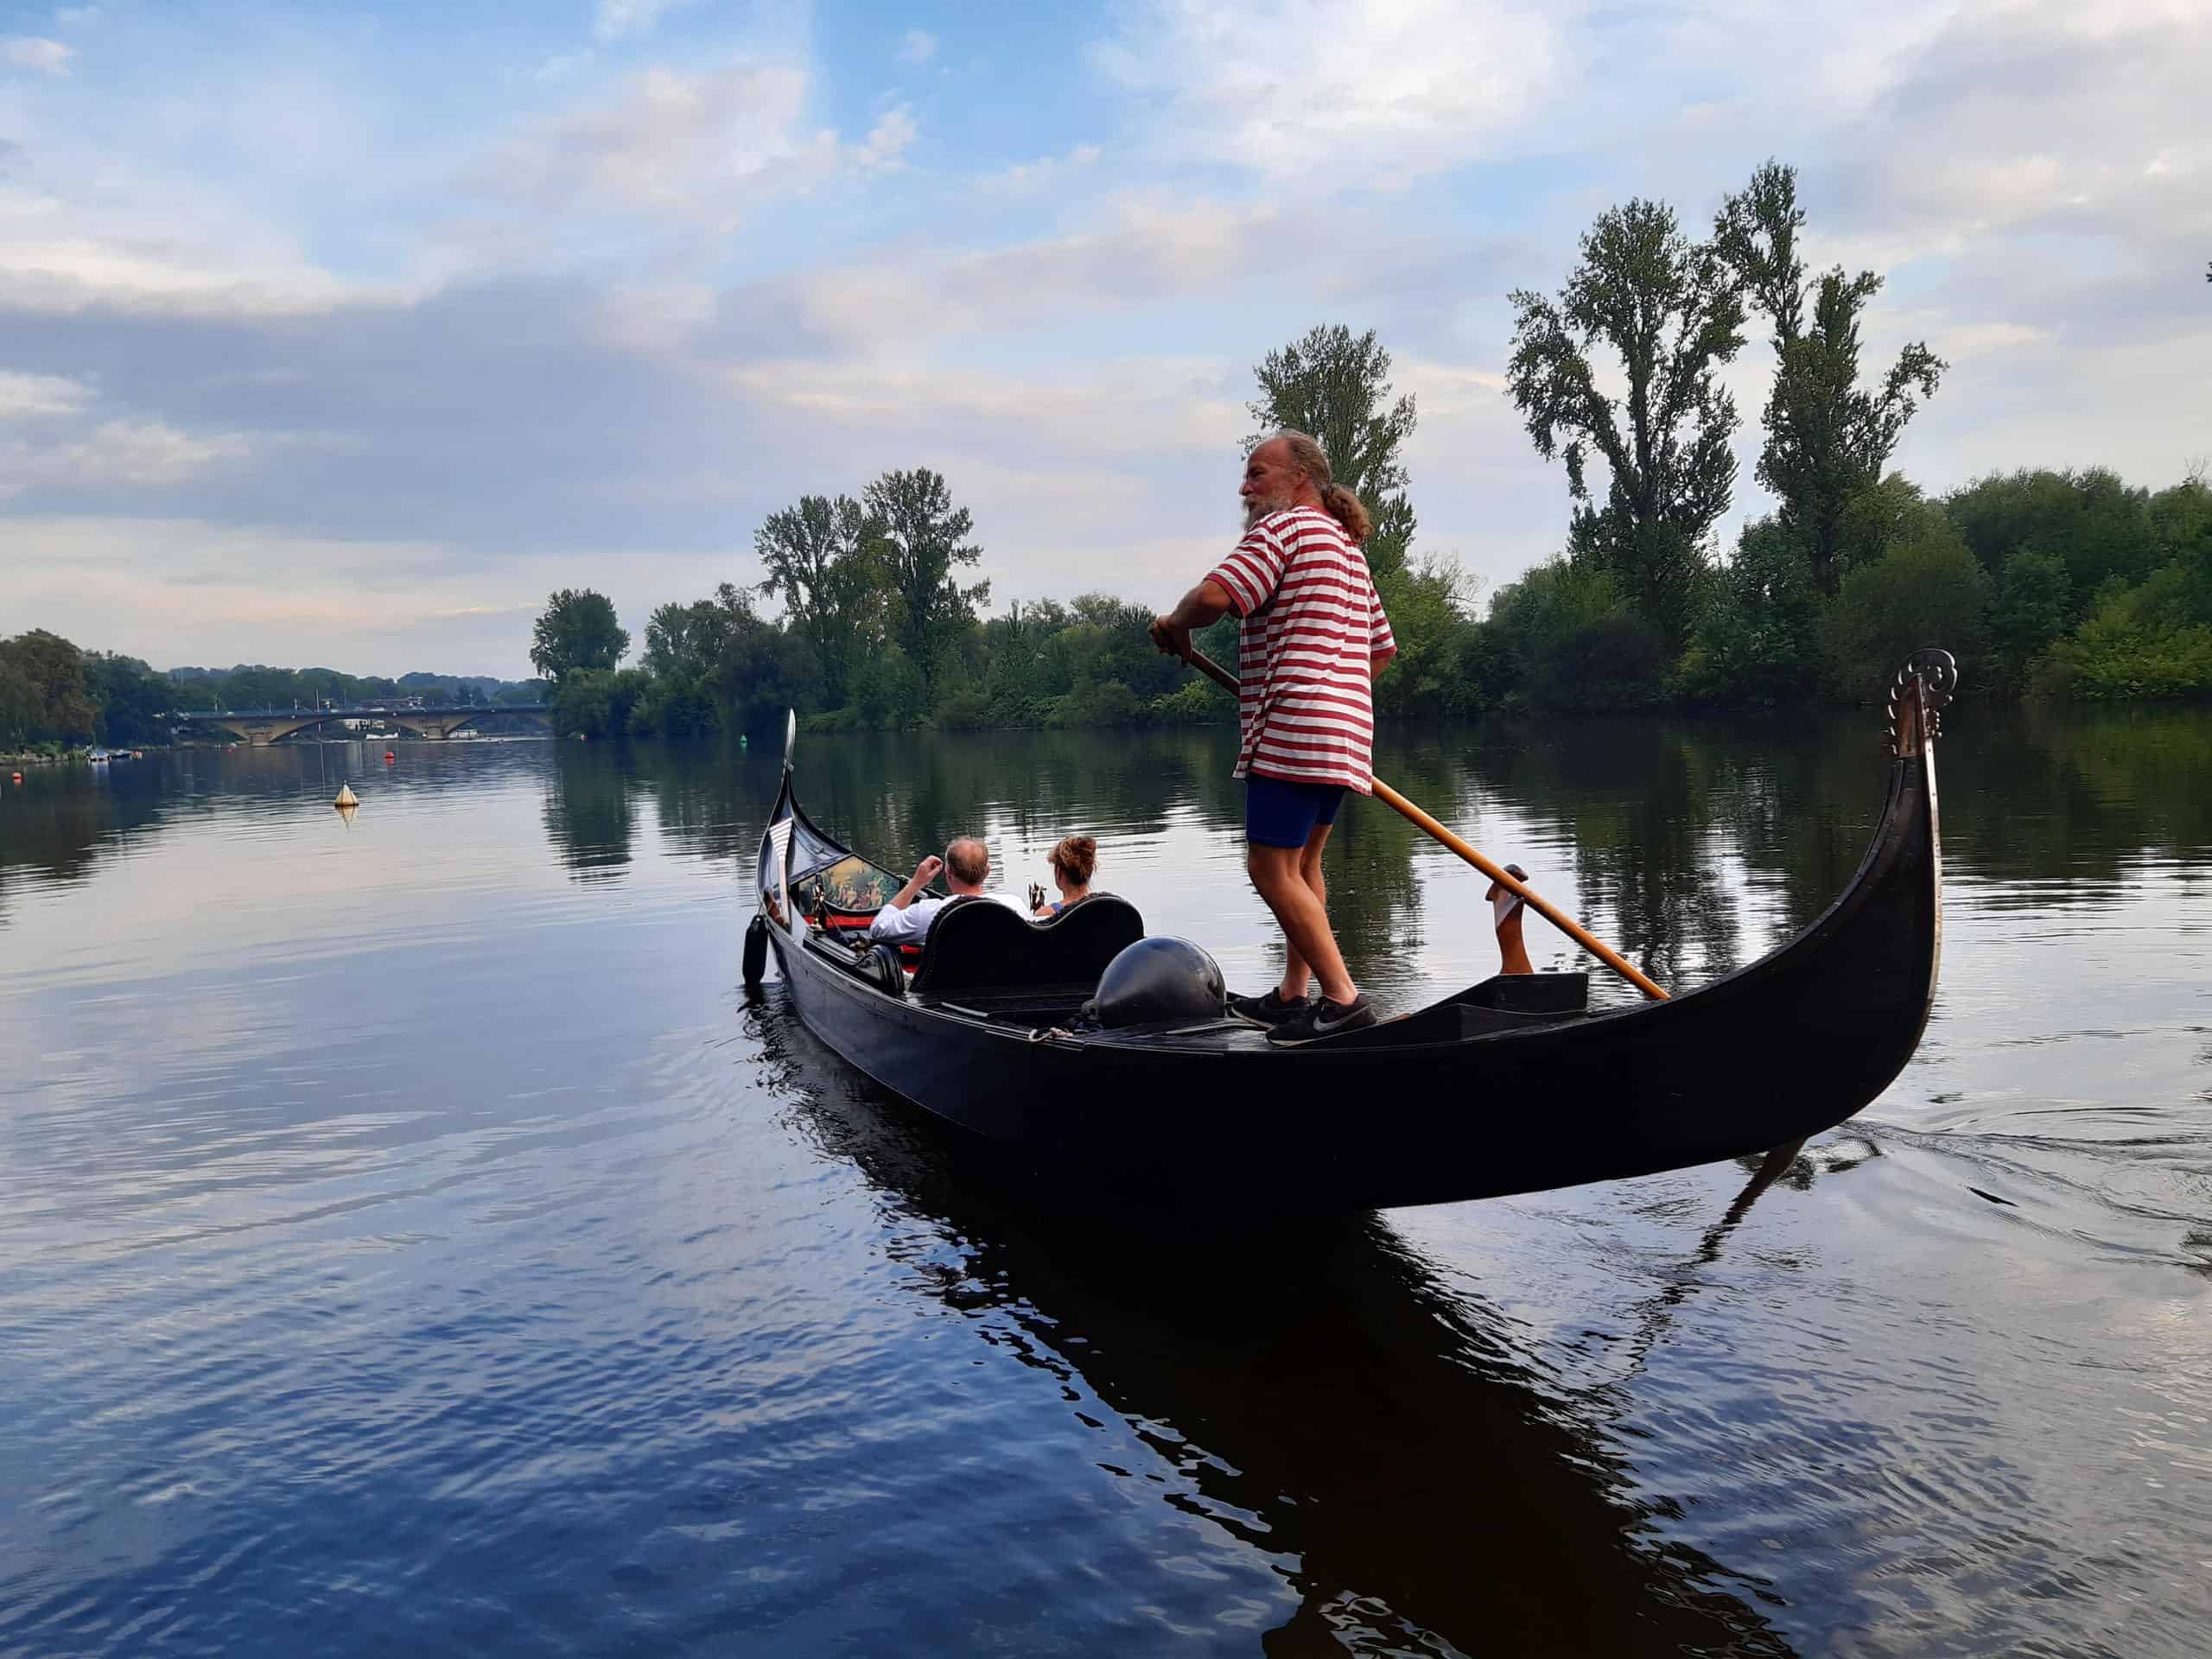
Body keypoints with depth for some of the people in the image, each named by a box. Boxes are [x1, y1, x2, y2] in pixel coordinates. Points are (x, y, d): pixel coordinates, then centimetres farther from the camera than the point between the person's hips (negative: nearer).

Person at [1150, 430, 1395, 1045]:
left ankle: (1343, 1000, -9)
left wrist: (1174, 625, -3)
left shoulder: (1284, 528, -8)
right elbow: (1383, 647, 28)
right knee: (1302, 865, 17)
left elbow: (1214, 596, -22)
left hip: (1294, 729, -10)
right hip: (1345, 733, 10)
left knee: (1271, 868, -8)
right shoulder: (1349, 549, 23)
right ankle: (1293, 996, 23)